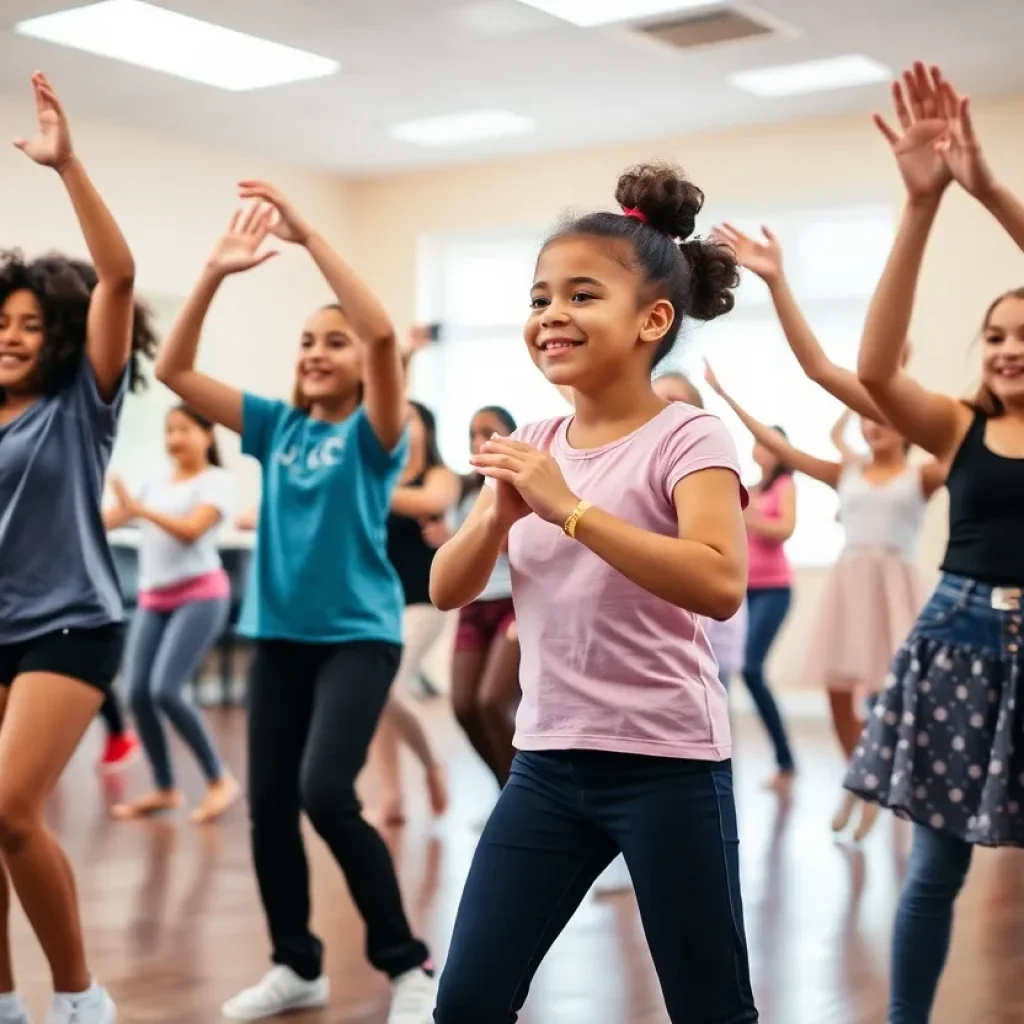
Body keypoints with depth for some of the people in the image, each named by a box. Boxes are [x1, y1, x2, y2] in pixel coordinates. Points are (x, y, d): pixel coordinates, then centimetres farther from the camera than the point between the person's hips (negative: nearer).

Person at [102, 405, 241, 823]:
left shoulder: (215, 480, -2)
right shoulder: (155, 483, 16)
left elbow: (191, 530, -18)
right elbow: (105, 520, 12)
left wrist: (137, 507, -24)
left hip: (200, 594, -6)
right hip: (154, 597, 6)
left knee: (165, 690, -18)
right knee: (137, 693, -3)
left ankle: (220, 780, -2)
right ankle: (165, 788, 13)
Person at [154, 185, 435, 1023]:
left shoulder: (374, 433, -5)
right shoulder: (277, 427, 8)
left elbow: (382, 333, -24)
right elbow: (175, 368, 1)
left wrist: (308, 236, -25)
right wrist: (216, 272, -11)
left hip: (358, 634, -6)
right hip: (280, 632, 6)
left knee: (326, 792, -19)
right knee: (268, 802, 7)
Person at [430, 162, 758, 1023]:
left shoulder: (687, 438, -10)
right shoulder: (534, 444, 7)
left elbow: (721, 584, -27)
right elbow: (449, 591, 7)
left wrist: (568, 508, -27)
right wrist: (500, 516, -12)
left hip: (667, 763, -5)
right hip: (548, 761, 6)